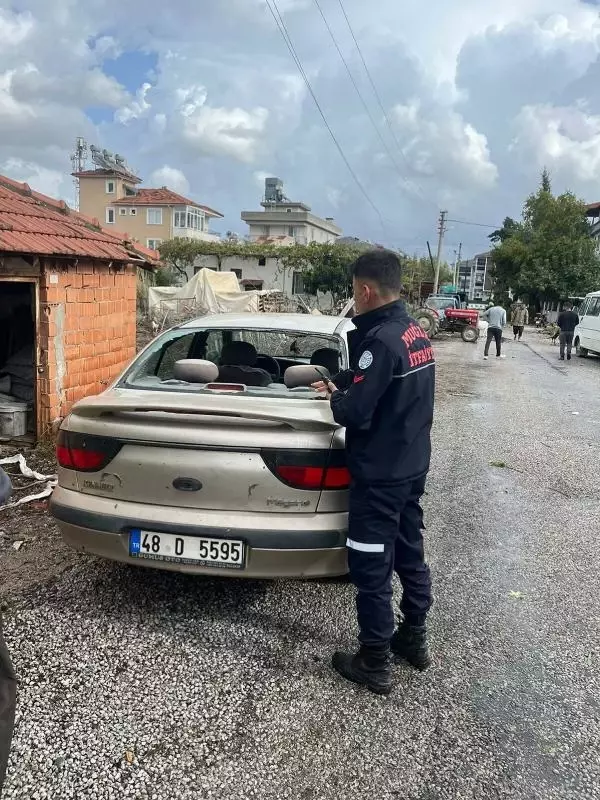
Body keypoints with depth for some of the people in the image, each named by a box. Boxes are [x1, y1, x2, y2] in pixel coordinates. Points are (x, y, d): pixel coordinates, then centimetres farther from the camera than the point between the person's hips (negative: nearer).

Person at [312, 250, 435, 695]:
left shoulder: (382, 340, -23)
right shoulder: (416, 333, 6)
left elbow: (355, 412, -24)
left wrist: (336, 398, -4)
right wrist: (343, 383, 12)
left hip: (380, 474, -9)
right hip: (413, 466, 9)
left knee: (371, 568, 3)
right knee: (410, 553, 20)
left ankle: (375, 664, 16)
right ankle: (414, 640, 36)